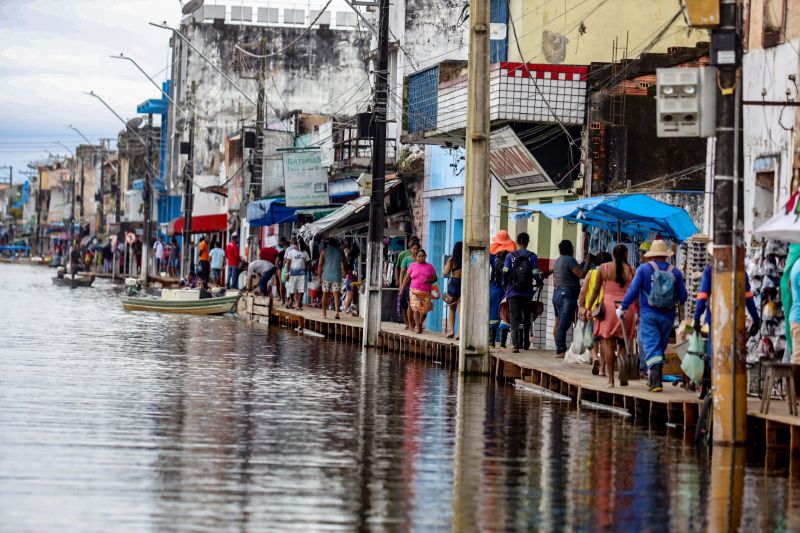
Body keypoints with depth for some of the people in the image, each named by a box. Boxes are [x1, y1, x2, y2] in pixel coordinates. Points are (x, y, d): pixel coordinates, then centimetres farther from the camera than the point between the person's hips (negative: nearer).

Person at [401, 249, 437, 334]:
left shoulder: (430, 266, 11)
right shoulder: (412, 265, 9)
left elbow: (435, 278, 11)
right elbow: (407, 278, 8)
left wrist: (429, 280, -12)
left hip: (426, 292, 1)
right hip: (415, 291, -1)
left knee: (425, 310, 2)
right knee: (416, 309, -13)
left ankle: (420, 324, 27)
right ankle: (417, 327, -13)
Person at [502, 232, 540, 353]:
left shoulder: (510, 256, -1)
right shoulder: (532, 256, -2)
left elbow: (505, 274, -4)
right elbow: (535, 275, -6)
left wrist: (505, 287, 11)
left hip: (513, 293, 0)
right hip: (527, 293, 0)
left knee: (515, 319, -3)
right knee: (526, 318, 17)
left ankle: (515, 344, -20)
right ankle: (525, 343, 27)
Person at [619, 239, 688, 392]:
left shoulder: (644, 269, -4)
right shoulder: (675, 272, 2)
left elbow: (633, 290, -7)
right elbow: (683, 296, 5)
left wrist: (623, 307, 1)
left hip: (648, 313, -3)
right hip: (667, 316, 3)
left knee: (651, 347, -6)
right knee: (661, 348, 15)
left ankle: (656, 380, -22)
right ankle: (653, 377, 22)